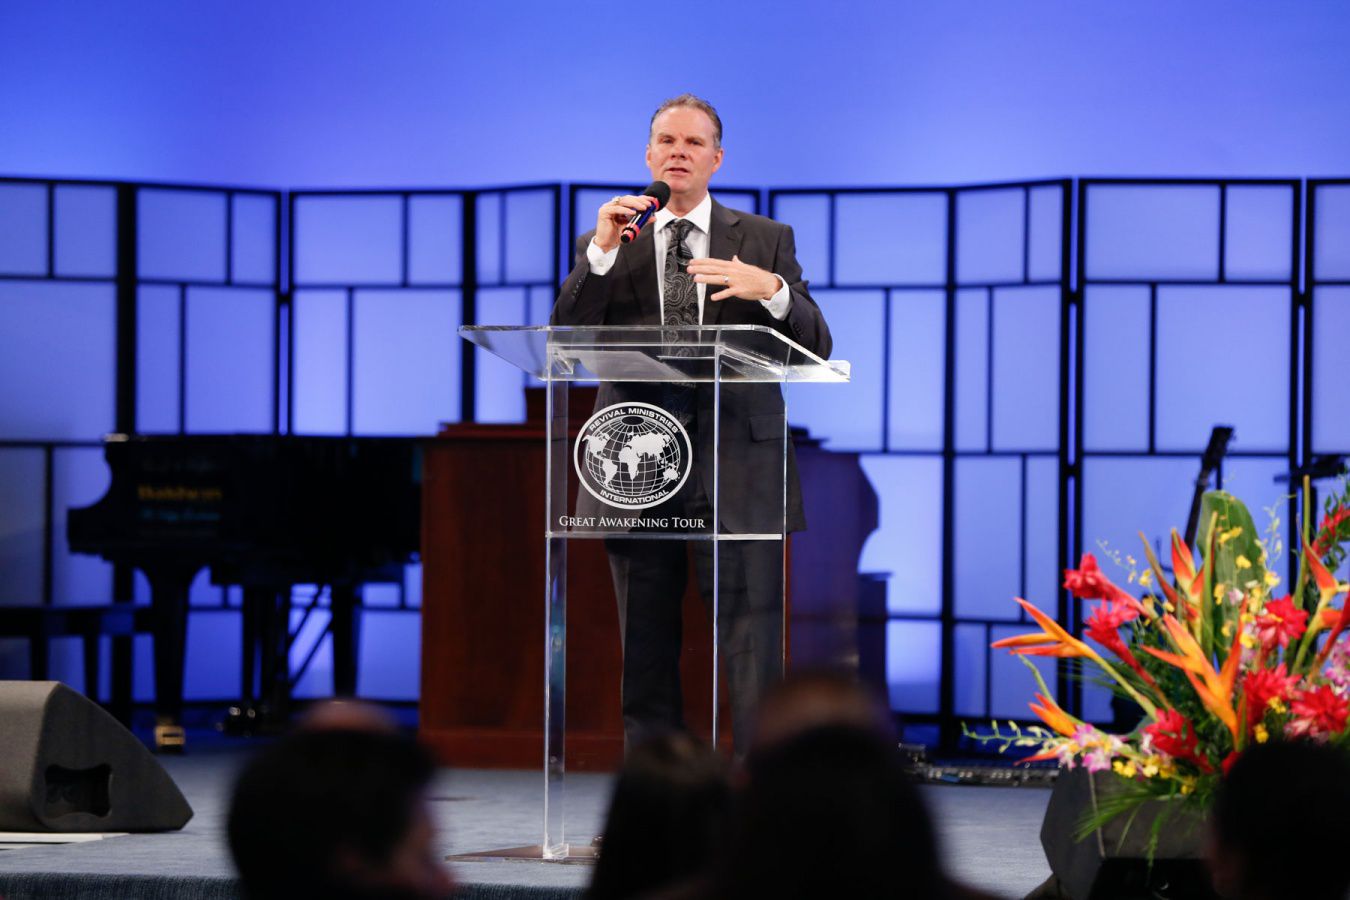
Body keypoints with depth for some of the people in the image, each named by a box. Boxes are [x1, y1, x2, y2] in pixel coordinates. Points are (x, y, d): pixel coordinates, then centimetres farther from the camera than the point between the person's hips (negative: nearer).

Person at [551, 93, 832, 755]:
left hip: (737, 471, -1)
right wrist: (601, 253, -11)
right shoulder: (605, 246, 12)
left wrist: (774, 291, -17)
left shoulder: (767, 241, 10)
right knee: (645, 657, 4)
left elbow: (815, 349, 3)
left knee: (752, 646, -8)